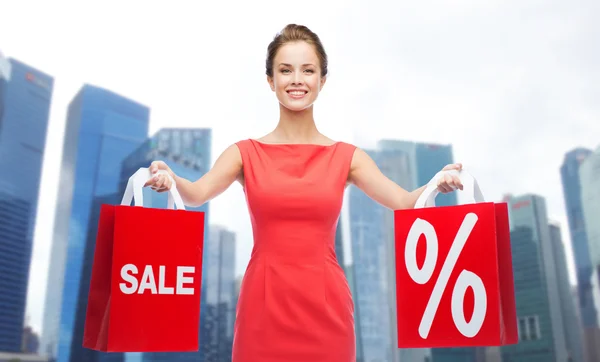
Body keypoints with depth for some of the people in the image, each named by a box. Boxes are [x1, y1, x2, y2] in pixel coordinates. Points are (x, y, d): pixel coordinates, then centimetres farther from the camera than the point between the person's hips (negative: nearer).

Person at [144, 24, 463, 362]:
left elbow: (404, 202, -7)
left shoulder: (346, 156, 3)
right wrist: (170, 179, -34)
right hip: (264, 303, 0)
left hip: (326, 305, 1)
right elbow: (198, 193, -14)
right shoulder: (245, 153, 2)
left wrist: (437, 184, -27)